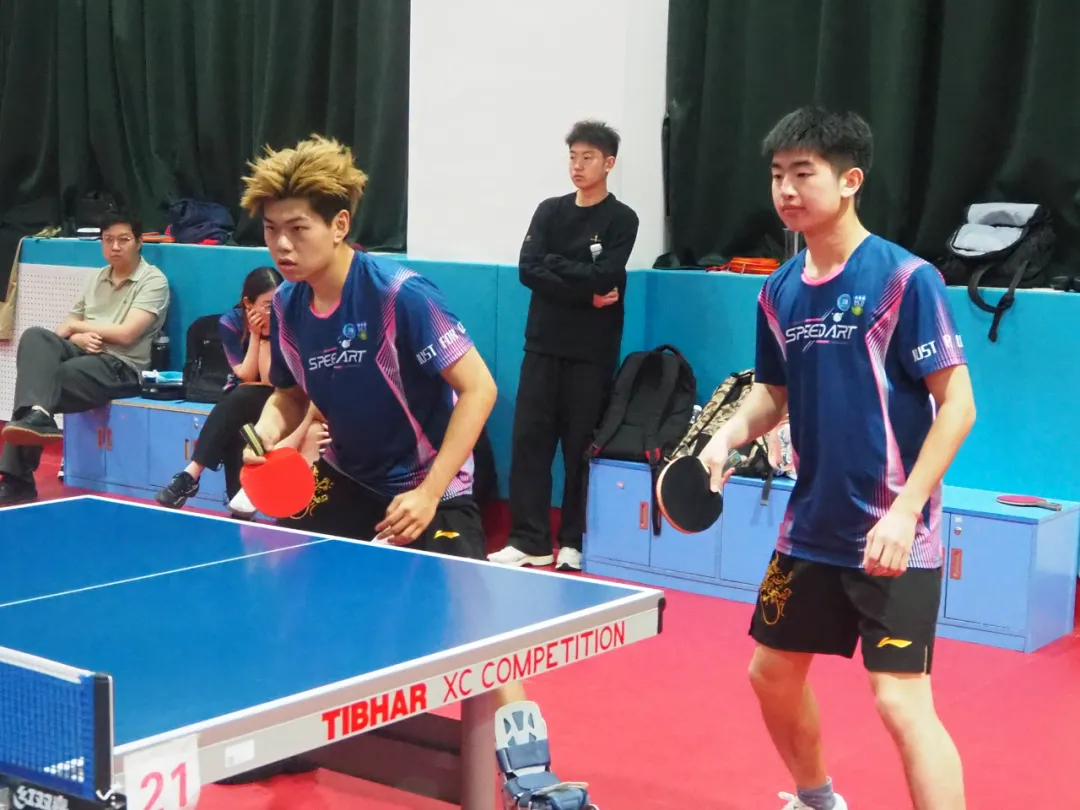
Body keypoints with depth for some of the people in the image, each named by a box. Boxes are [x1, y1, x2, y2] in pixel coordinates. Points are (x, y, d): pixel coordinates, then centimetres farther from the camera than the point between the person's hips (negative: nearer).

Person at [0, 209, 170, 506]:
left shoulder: (153, 281, -1)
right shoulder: (95, 278, 20)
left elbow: (125, 334, -13)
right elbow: (67, 328, 16)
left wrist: (77, 326, -2)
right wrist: (78, 337, -10)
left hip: (120, 366, -6)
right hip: (83, 353, 6)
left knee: (43, 381, -27)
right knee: (35, 336, -26)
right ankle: (35, 415, -42)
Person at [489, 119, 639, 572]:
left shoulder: (621, 219, -1)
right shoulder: (549, 211, 10)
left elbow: (604, 277, -15)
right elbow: (527, 270, -4)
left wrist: (555, 264, -5)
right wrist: (585, 293, -12)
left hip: (592, 351, -3)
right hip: (544, 343, 3)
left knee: (582, 446, 2)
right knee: (529, 438, -1)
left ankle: (574, 542, 11)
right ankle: (529, 539, 5)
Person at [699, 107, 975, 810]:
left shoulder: (905, 278, -14)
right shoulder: (780, 292, 5)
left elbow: (958, 404, -14)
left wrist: (905, 511, -22)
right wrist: (727, 438, -3)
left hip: (891, 534, -7)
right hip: (811, 529, 7)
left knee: (902, 702, -12)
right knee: (772, 675, 17)